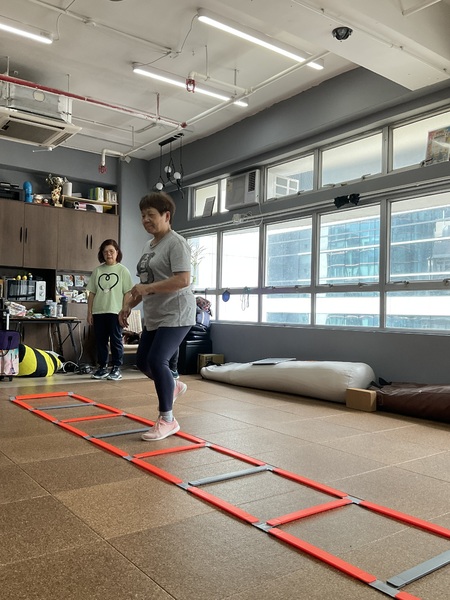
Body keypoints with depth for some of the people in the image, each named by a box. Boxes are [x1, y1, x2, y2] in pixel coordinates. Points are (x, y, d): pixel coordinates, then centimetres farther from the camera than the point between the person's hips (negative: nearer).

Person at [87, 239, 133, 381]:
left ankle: (116, 368, 9)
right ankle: (102, 367, 17)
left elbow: (127, 293, -2)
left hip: (115, 311, -3)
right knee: (100, 340, 8)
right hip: (99, 311, 3)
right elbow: (92, 293, 10)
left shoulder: (122, 270, 0)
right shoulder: (97, 271, 9)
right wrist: (89, 312, 6)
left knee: (116, 340, 1)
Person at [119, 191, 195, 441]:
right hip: (154, 316, 10)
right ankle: (173, 387, 39)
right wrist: (128, 305, 13)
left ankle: (167, 420, -1)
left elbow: (183, 280, -24)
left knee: (156, 361, -16)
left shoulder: (176, 243, -12)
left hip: (175, 315, -9)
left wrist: (148, 288, -24)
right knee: (142, 361, 13)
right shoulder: (149, 245, 16)